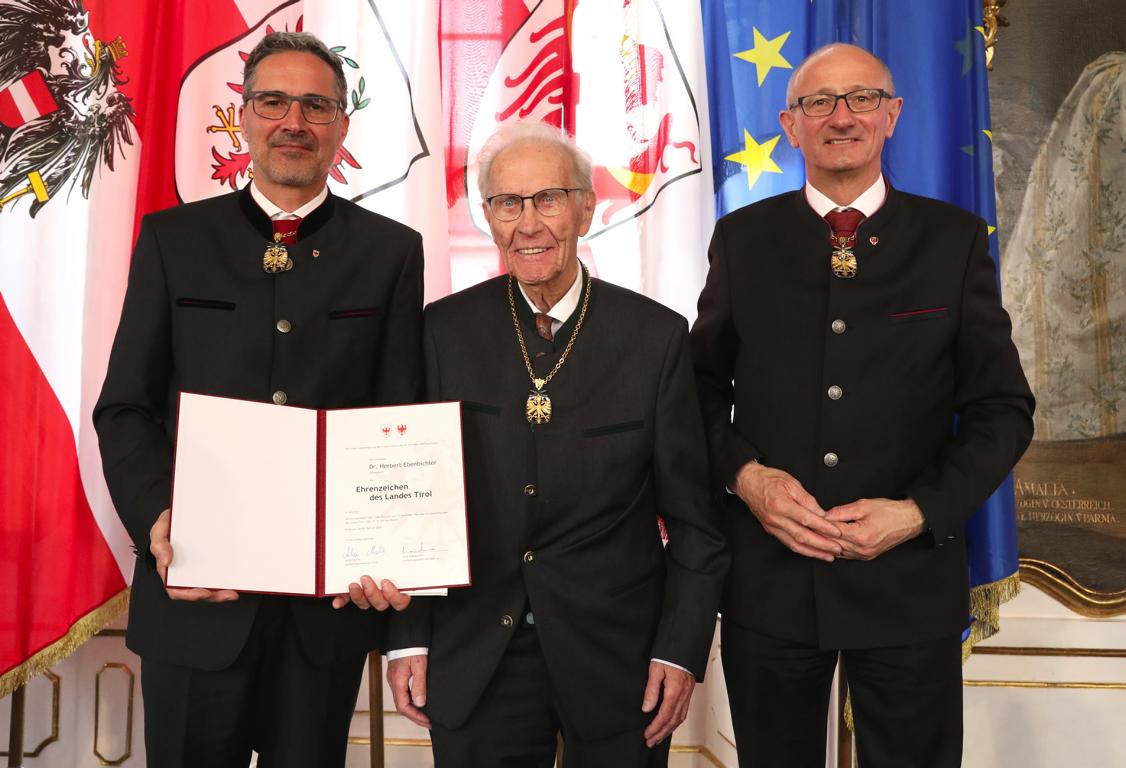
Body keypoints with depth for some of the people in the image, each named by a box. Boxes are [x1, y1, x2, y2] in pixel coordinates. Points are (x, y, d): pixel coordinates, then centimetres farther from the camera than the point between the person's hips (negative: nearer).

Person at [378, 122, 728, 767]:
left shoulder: (657, 335, -5)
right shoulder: (445, 330, -2)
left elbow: (691, 513, -2)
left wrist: (682, 649, -6)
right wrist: (409, 639, 0)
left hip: (619, 660, 0)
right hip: (475, 663, 1)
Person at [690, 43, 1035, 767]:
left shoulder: (955, 239, 1)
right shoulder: (743, 238, 3)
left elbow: (1003, 409, 1)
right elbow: (703, 387, 6)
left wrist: (922, 512, -12)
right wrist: (744, 474, -12)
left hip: (909, 579, 0)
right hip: (768, 577, 1)